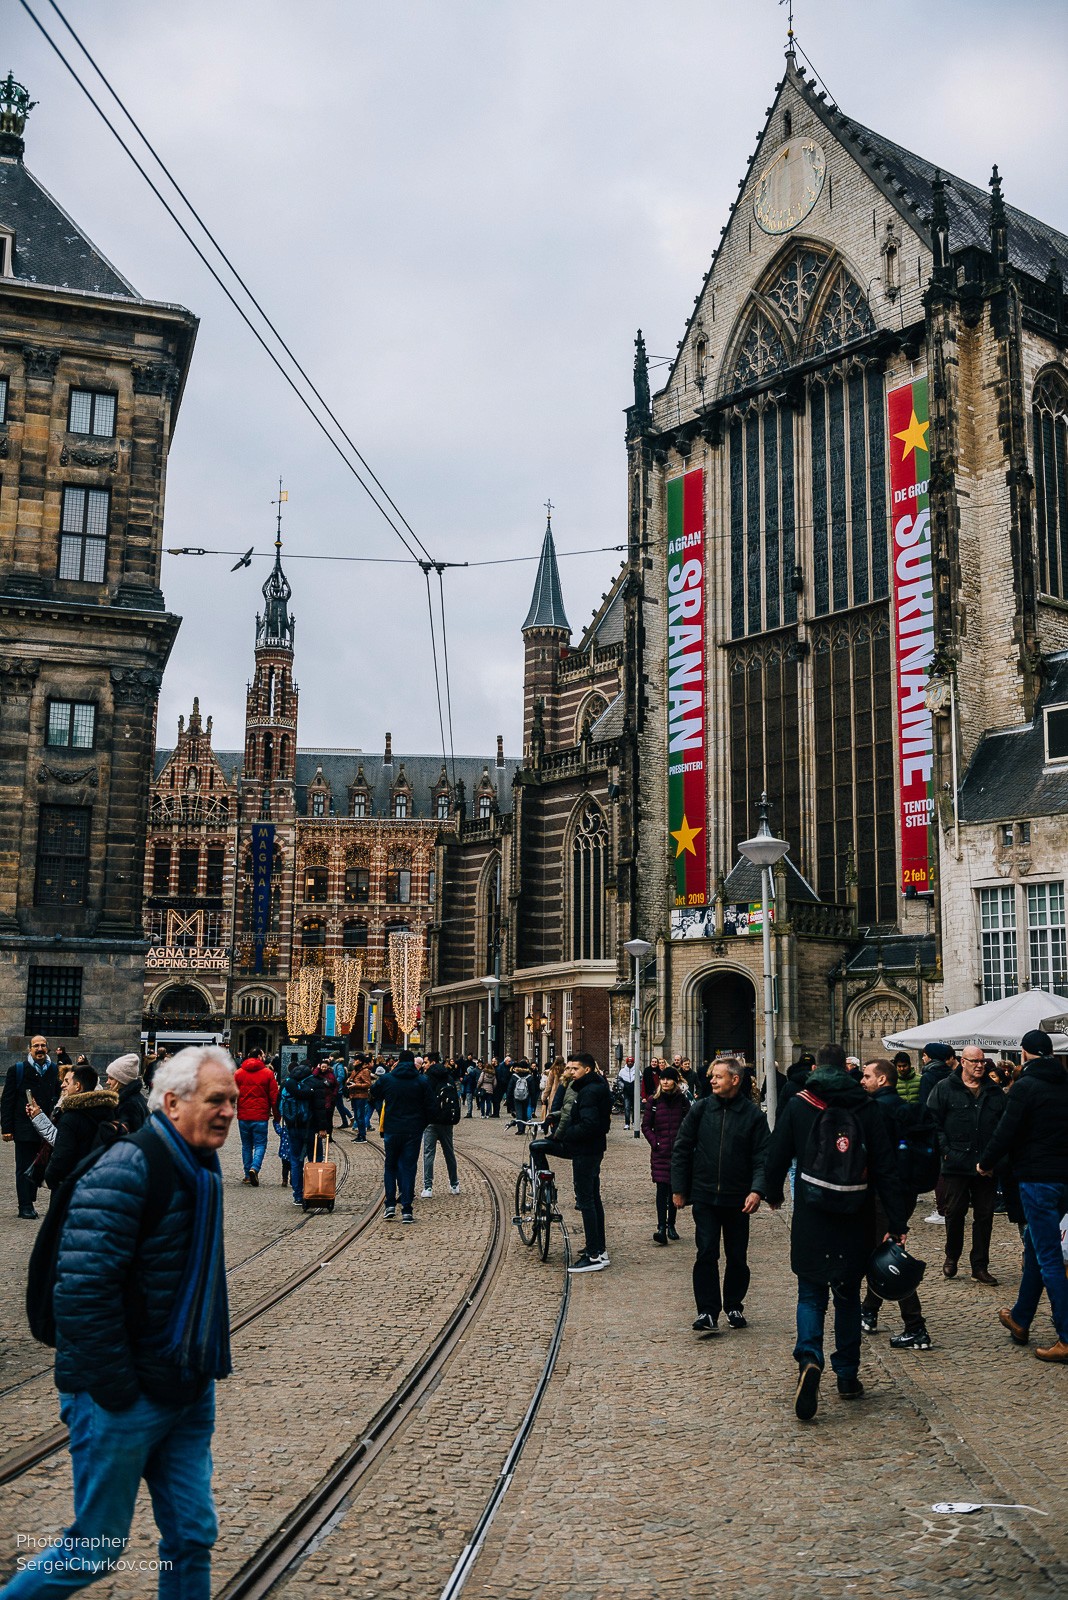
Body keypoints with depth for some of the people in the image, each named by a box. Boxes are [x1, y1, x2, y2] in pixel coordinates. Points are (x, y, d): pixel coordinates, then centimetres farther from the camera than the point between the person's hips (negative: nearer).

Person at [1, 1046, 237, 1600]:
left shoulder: (200, 1168, 7)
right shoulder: (125, 1169, -21)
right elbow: (84, 1291, -25)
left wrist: (202, 1367, 15)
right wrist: (117, 1392, -21)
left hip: (189, 1397, 8)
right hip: (123, 1402, -8)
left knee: (192, 1535, 12)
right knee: (95, 1551, 6)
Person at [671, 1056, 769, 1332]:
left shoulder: (753, 1114, -3)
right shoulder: (700, 1108, -1)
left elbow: (762, 1157, -3)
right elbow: (682, 1150, 4)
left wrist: (756, 1190, -17)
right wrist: (679, 1189, 2)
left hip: (737, 1199, 0)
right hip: (704, 1196, 0)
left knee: (737, 1257, 10)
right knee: (706, 1254, -2)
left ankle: (734, 1306, 28)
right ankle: (708, 1312, 4)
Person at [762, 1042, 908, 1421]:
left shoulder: (797, 1106, -3)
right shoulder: (865, 1108, 0)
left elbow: (777, 1158, 0)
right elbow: (886, 1169, -2)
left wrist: (773, 1194, 20)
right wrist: (896, 1224, 0)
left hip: (811, 1219, -1)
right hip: (854, 1220, 2)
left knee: (811, 1295, 7)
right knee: (848, 1296, 16)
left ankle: (809, 1359, -17)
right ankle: (847, 1375, 21)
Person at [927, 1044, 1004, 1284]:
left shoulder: (994, 1092, 10)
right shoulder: (944, 1088, -1)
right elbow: (933, 1122, -3)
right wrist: (946, 1150, -10)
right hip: (956, 1164, -3)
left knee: (984, 1216, 5)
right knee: (954, 1212, 4)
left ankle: (980, 1266, 14)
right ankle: (951, 1256, 25)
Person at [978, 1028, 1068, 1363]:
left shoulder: (1025, 1086, -12)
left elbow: (1006, 1131, -13)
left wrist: (986, 1163, 2)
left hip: (1037, 1178, -7)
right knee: (1034, 1247, 19)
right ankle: (1020, 1319, 30)